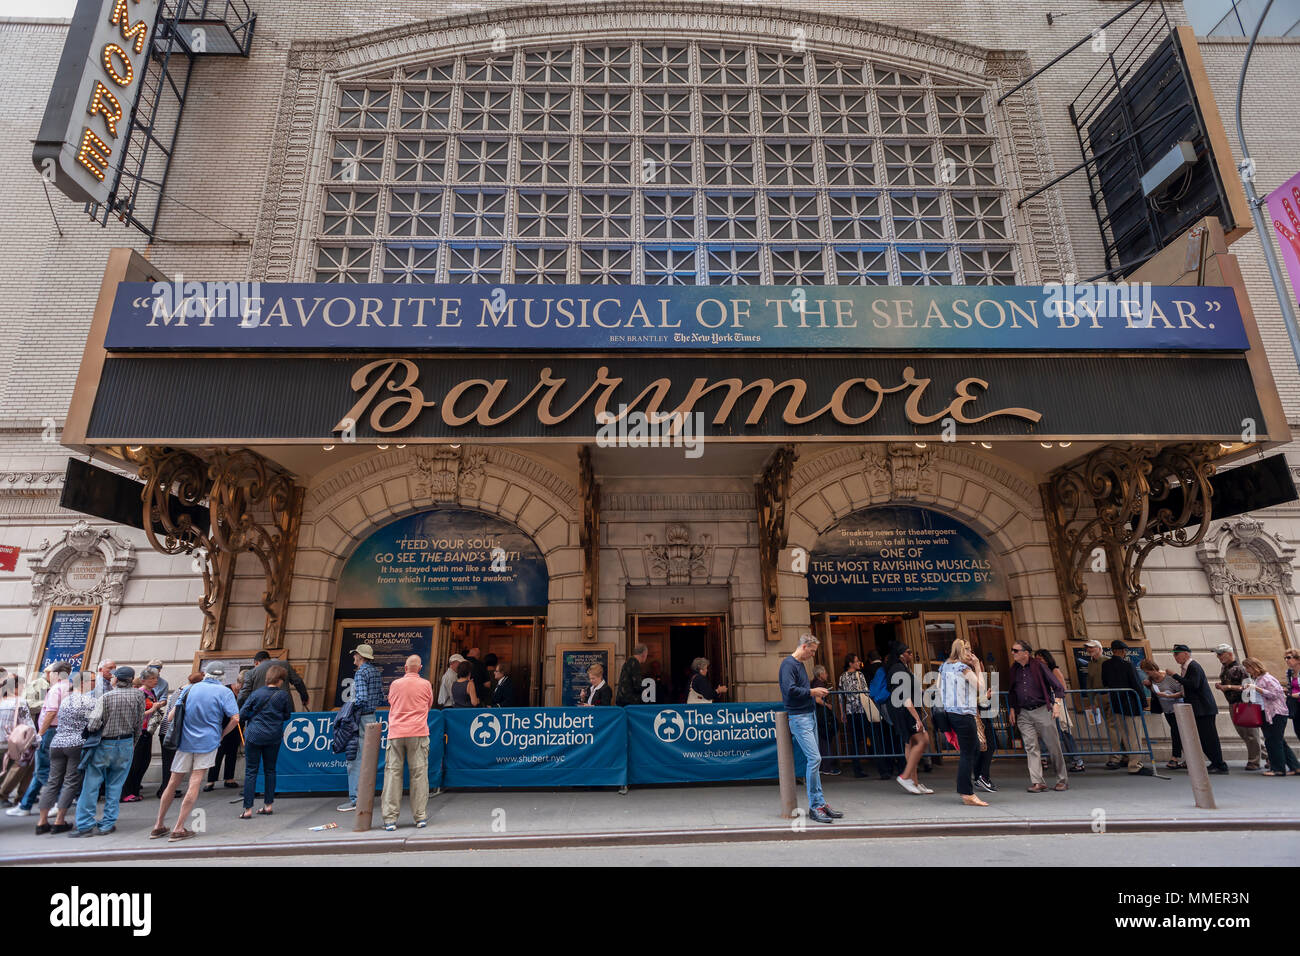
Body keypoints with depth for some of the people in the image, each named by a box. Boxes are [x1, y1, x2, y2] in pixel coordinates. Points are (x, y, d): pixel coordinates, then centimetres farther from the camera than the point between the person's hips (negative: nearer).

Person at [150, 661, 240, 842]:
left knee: (173, 783, 14)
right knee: (194, 785, 0)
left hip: (185, 741, 4)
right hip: (208, 742, -3)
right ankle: (178, 829, 1)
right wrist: (221, 734, 2)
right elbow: (235, 719, -14)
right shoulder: (225, 692, -5)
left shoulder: (191, 688, 5)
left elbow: (171, 717, 9)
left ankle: (158, 826, 25)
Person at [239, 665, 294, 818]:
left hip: (254, 736, -1)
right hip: (274, 737, 1)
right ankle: (268, 805, 19)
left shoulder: (256, 694, -8)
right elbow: (287, 716, 4)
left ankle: (248, 809, 2)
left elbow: (241, 714, -5)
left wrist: (254, 717, 14)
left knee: (251, 772, 4)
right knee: (270, 770, 13)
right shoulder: (284, 695, -6)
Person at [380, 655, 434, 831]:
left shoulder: (395, 684, 5)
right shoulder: (426, 684, 2)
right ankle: (420, 817, 5)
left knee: (393, 773, 5)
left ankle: (390, 818, 3)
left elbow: (390, 703, 19)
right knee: (419, 773, 2)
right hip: (418, 732, -1)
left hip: (396, 732, 1)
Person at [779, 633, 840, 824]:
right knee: (814, 758, -12)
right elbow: (790, 690, -23)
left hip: (809, 715, 10)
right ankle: (816, 805, -5)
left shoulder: (800, 664, 18)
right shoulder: (788, 664, -12)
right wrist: (812, 692, -15)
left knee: (813, 760, 10)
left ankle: (819, 803, 15)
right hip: (798, 717, -10)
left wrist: (815, 697, 9)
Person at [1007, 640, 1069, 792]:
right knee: (1031, 747, -1)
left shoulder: (1038, 665, -5)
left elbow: (1058, 686, -3)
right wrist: (1012, 709, 15)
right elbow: (1012, 692, 21)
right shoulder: (1014, 669, 10)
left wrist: (1056, 703, -14)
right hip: (1023, 714, 4)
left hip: (1042, 711, -4)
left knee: (1053, 746, 3)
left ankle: (1062, 780, 18)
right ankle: (1037, 782, 0)